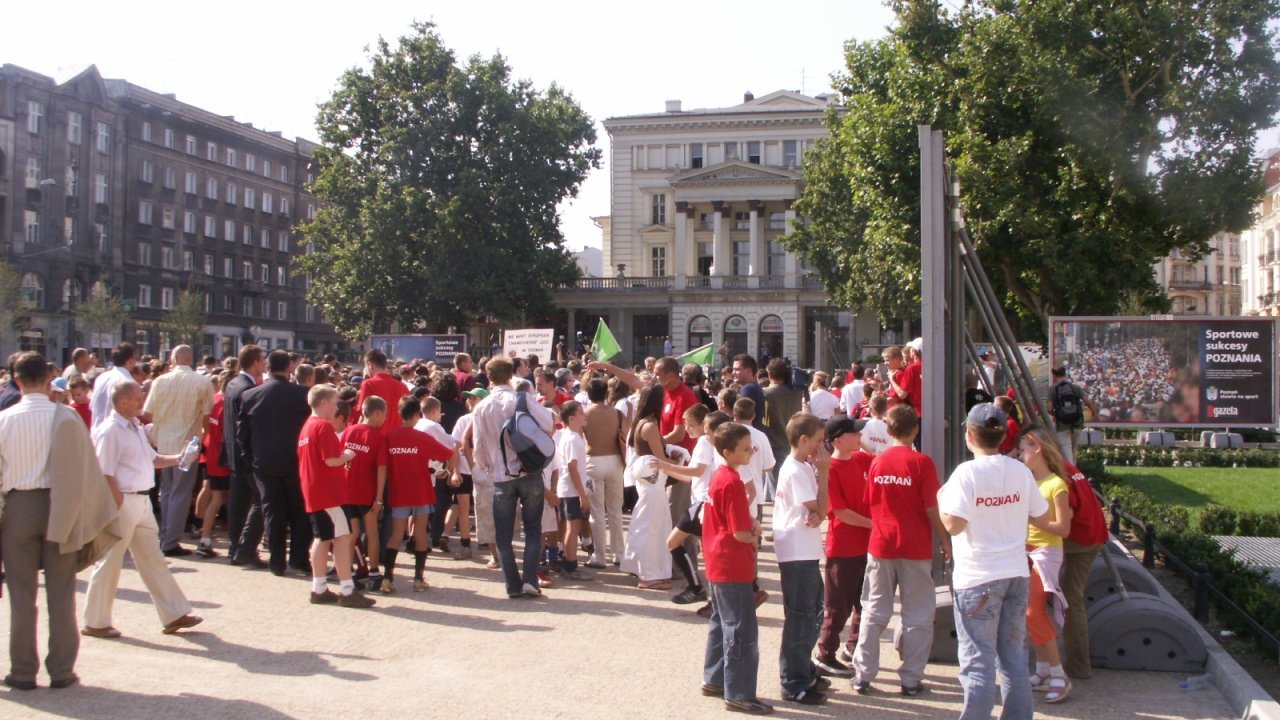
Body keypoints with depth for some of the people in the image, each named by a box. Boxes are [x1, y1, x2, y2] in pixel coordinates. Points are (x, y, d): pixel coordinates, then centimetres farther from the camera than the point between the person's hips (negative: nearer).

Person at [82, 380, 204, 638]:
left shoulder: (136, 427, 12)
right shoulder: (110, 431, -15)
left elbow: (152, 459, 21)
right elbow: (105, 474, -19)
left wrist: (178, 458, 7)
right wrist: (120, 505, -20)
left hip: (142, 502, 9)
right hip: (123, 502, -9)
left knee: (153, 560, 12)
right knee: (109, 563, 2)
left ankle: (174, 615, 18)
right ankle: (95, 623, 15)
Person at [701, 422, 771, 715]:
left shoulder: (719, 476, 8)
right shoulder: (733, 482, -21)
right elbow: (740, 533, -23)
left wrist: (751, 523, 3)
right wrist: (754, 537, -3)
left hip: (719, 565, 10)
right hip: (734, 568, -10)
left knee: (722, 623, 20)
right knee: (742, 631, -3)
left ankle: (714, 680, 30)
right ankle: (738, 694, 3)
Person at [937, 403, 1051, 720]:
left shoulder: (968, 472, -15)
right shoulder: (1020, 471, 1)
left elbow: (954, 524, -22)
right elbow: (1041, 517, 9)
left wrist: (941, 499, -4)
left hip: (978, 578, -5)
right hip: (1016, 574, 5)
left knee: (978, 661, 1)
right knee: (1014, 656, 16)